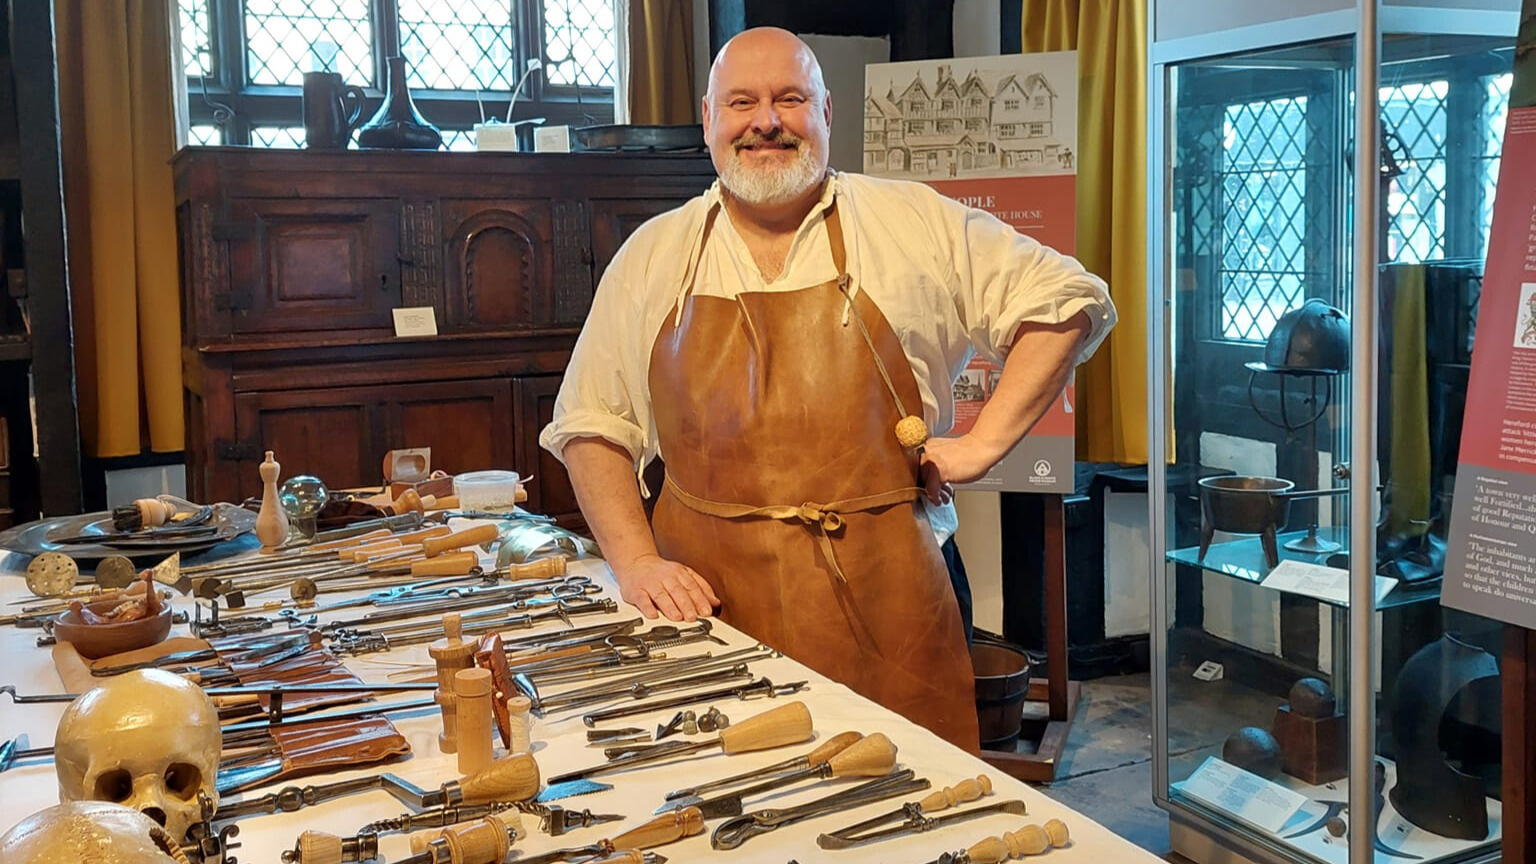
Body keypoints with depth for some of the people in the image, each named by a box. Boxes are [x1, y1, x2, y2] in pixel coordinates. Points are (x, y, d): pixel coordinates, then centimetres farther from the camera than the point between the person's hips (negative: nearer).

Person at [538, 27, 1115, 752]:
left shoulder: (914, 224, 4)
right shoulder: (653, 257, 9)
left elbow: (1069, 300, 7)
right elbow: (592, 423, 13)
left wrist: (984, 442, -2)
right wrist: (636, 562, 0)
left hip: (883, 603, -1)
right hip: (710, 599, 1)